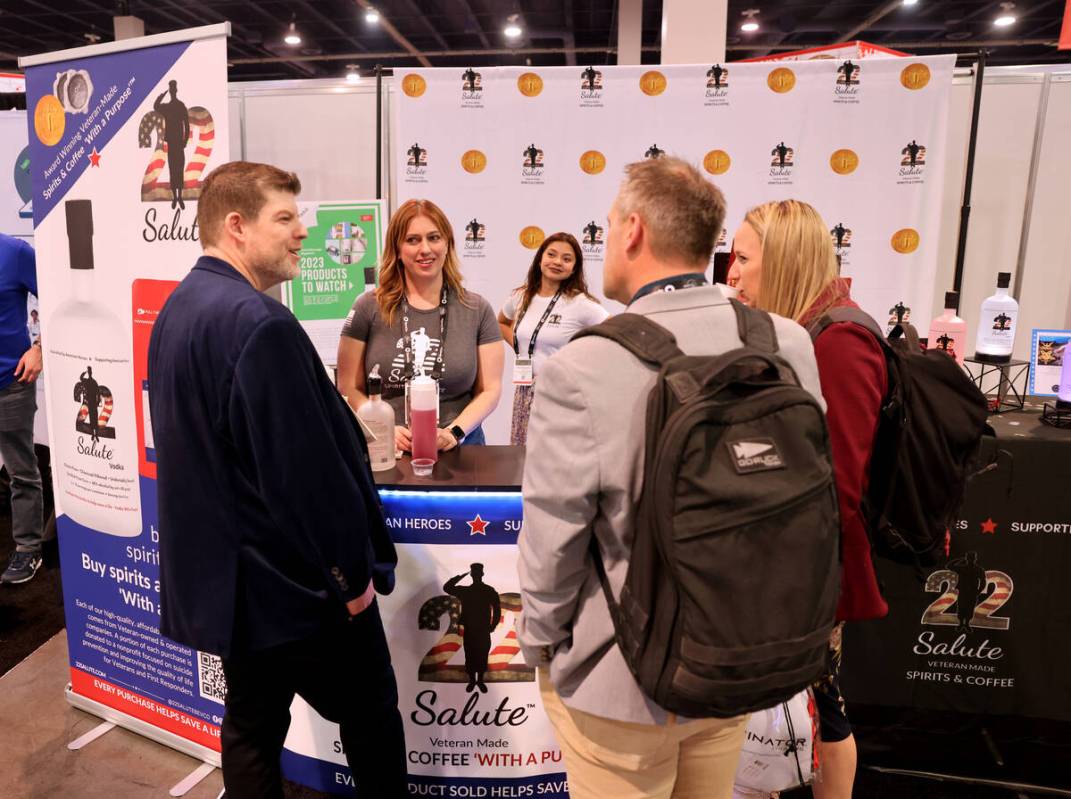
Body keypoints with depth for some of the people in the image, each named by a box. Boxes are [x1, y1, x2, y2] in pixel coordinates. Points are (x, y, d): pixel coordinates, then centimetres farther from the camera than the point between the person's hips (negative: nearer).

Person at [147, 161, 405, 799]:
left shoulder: (178, 309, 6)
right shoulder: (260, 322, -25)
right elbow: (305, 468, -26)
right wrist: (352, 573, -14)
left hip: (222, 573, 9)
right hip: (296, 580, -9)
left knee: (252, 723, 21)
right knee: (372, 714, 12)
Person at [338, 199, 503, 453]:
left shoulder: (477, 310, 4)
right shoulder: (368, 308, 2)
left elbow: (490, 389, 4)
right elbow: (349, 388, 4)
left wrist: (455, 432, -10)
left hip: (457, 449, 0)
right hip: (386, 451, 0)